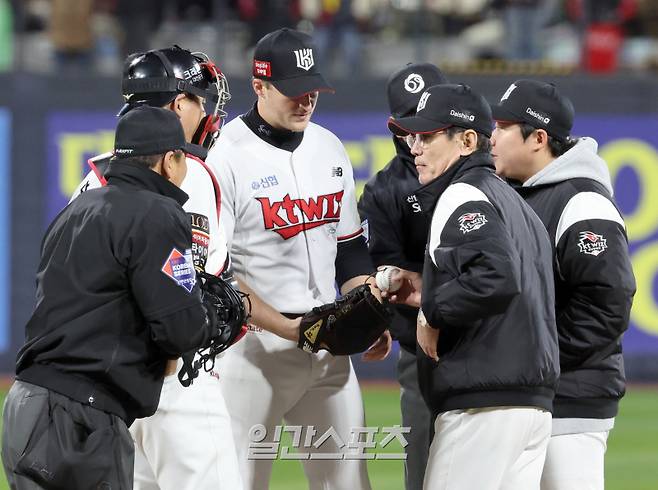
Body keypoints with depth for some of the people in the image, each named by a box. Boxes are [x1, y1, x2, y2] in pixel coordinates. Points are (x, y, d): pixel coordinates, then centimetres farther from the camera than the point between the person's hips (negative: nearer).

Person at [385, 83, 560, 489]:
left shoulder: (463, 196, -8)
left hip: (483, 406, -10)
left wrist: (433, 314, -12)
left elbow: (497, 276, -25)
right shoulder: (513, 201, 23)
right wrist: (431, 295, 20)